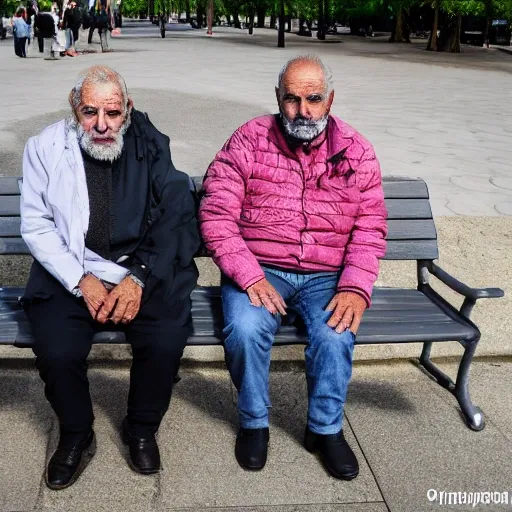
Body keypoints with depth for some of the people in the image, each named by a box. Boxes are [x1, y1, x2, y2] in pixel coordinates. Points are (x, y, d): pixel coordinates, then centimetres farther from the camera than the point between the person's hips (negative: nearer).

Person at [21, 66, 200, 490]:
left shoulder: (151, 146, 0)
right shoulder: (46, 148, 1)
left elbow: (174, 220, -3)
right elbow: (37, 226, 0)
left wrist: (139, 279, -16)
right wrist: (82, 281, -12)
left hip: (144, 271, 0)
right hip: (72, 274, 0)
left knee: (166, 342, -24)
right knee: (56, 352, -23)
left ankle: (142, 430, 7)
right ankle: (76, 436, 9)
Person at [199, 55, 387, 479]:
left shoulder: (356, 150, 4)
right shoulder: (248, 141, -2)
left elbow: (370, 227, 1)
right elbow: (216, 216, -7)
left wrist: (355, 287, -15)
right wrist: (250, 277, -20)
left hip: (328, 276, 1)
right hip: (259, 270, -1)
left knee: (336, 335, -27)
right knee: (245, 330, -29)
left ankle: (326, 428, 2)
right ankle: (254, 422, 0)